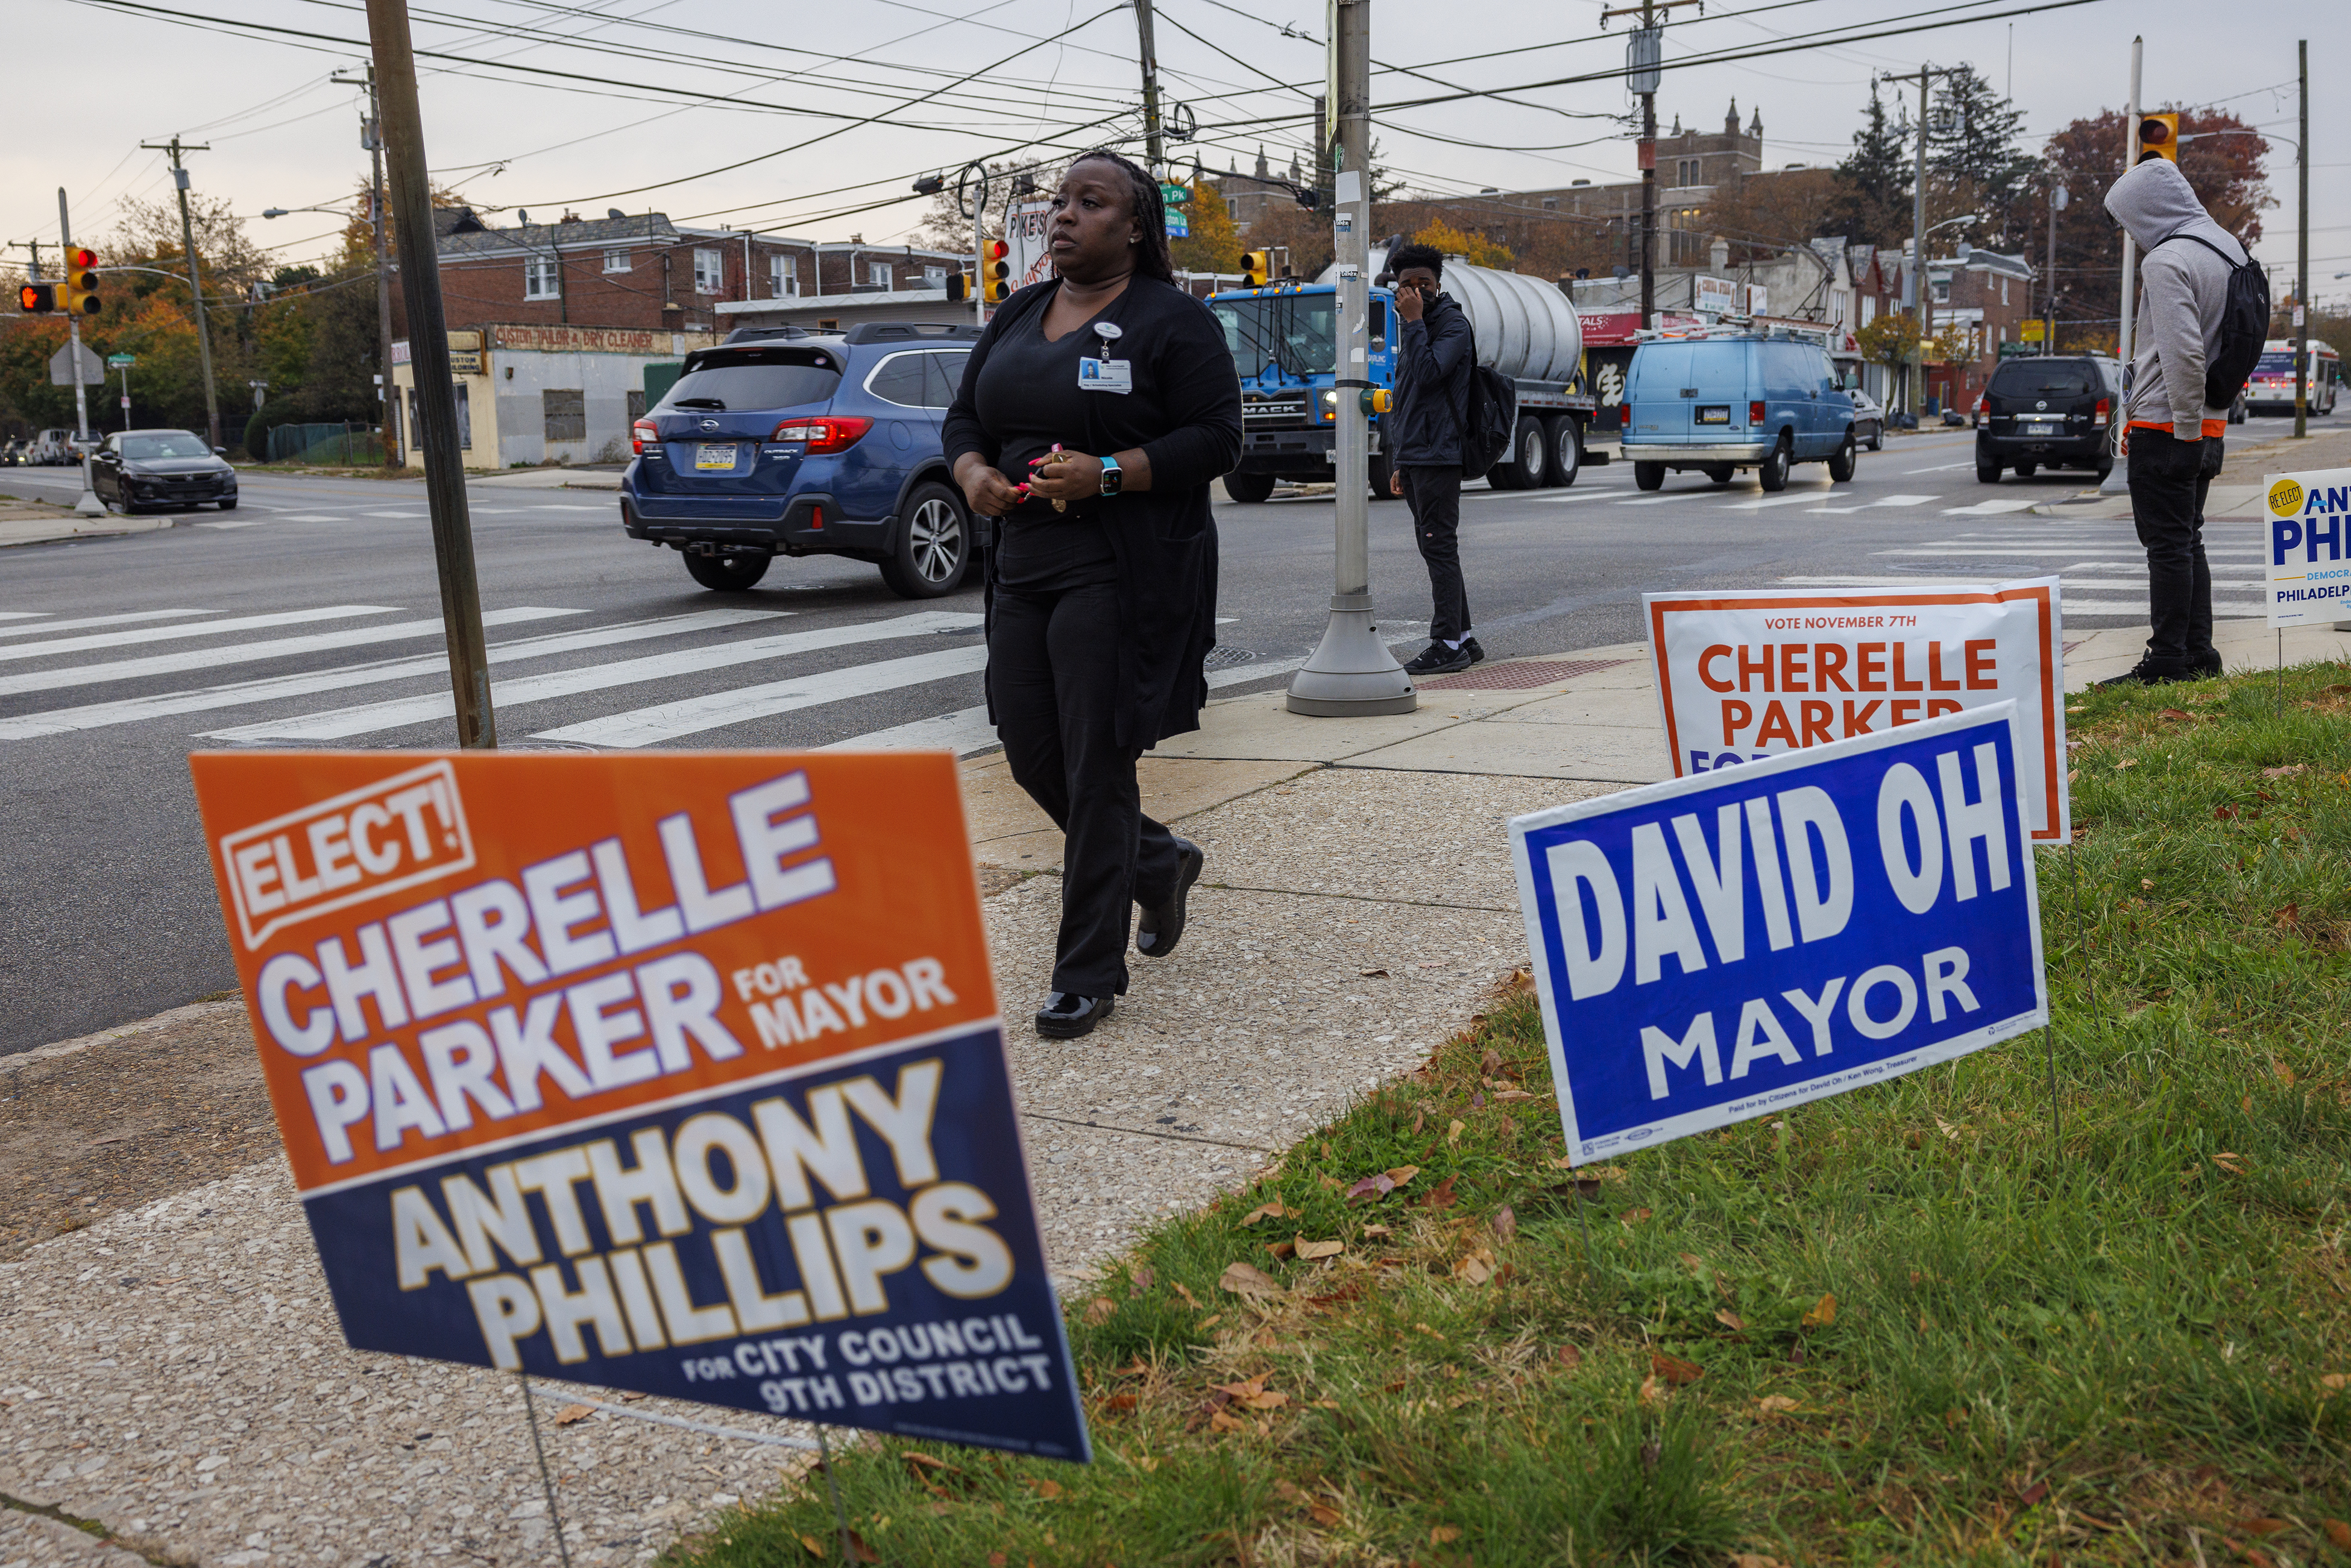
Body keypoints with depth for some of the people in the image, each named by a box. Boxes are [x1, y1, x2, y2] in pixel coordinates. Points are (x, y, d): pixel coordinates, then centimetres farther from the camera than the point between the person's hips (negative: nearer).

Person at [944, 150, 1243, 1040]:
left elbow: (1217, 439, -11)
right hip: (1024, 566, 7)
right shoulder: (1017, 317, 16)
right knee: (1031, 757, 9)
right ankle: (1157, 865, 36)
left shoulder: (1175, 322, -5)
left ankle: (1089, 975, 6)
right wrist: (974, 472, -4)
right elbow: (964, 416, 19)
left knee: (1096, 767, -5)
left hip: (1122, 575, -7)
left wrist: (1108, 473, -21)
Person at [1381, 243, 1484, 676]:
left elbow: (1427, 375, -22)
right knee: (1435, 548, 10)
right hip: (1414, 457, 9)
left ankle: (1447, 644, -9)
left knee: (1439, 547, -10)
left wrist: (1415, 321, -15)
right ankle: (1463, 639, 15)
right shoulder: (1416, 329, 22)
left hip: (1438, 456, -9)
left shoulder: (1453, 323, -6)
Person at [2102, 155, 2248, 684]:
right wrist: (2206, 426, 16)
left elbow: (2183, 352, -25)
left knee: (2168, 544, -5)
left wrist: (2186, 425, -17)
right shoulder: (2227, 249, 13)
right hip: (2209, 423, 9)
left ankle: (2166, 661, -2)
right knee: (2188, 541, 15)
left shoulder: (2167, 260, -16)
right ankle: (2198, 653, 19)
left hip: (2164, 427, -9)